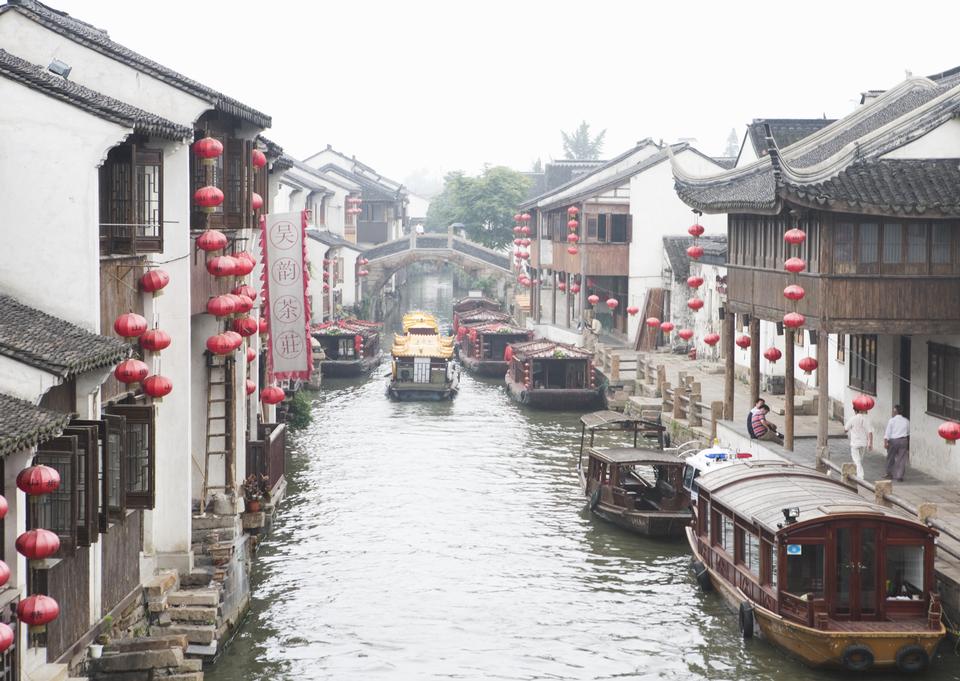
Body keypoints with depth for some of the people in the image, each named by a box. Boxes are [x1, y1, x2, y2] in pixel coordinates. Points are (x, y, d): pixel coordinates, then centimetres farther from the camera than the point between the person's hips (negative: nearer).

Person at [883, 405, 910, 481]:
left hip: (893, 441, -2)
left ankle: (890, 474, 23)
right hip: (903, 440, 2)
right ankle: (899, 476, 0)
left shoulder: (891, 420, -6)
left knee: (891, 458, 13)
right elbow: (908, 433, 17)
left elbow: (888, 432, -10)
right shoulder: (906, 421, 6)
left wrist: (885, 442, -10)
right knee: (901, 459, 4)